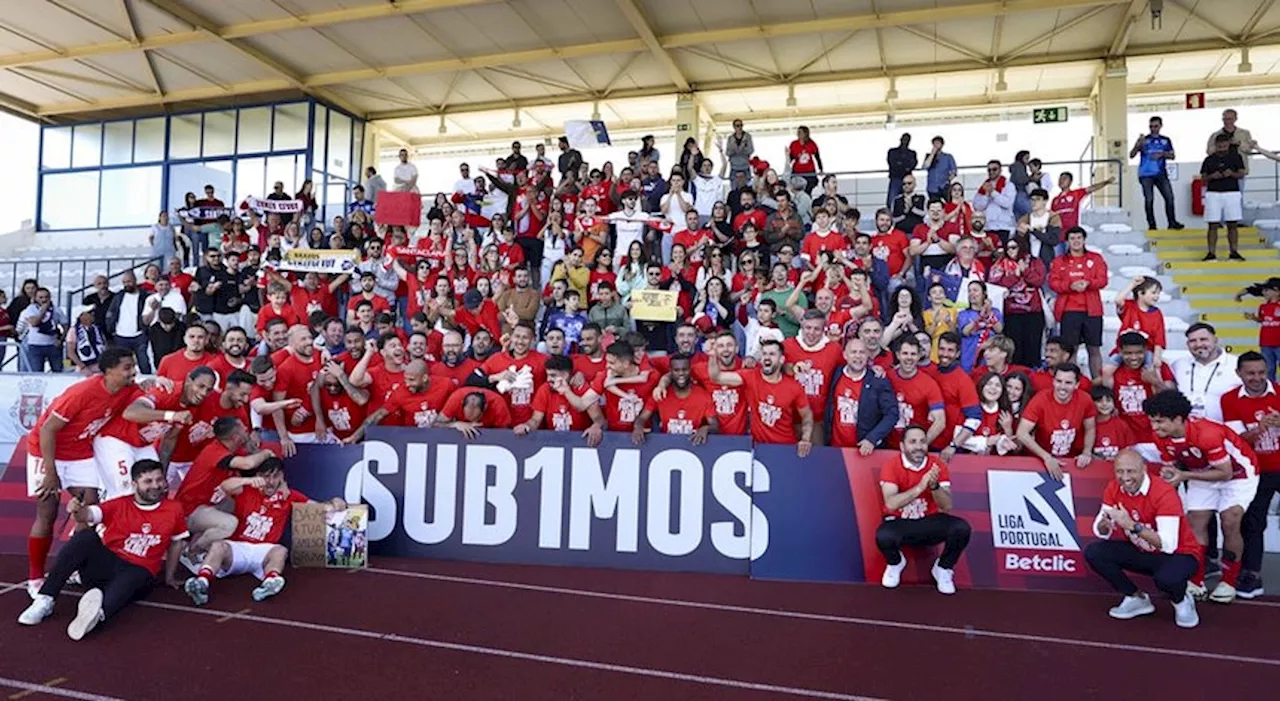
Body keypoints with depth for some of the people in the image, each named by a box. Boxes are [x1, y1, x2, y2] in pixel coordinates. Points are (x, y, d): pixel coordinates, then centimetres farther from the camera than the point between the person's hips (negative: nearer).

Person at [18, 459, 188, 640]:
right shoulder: (119, 505, 4)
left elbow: (176, 543, 15)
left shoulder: (173, 510, 5)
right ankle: (44, 600, -29)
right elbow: (90, 514, -14)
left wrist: (169, 577, 21)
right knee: (86, 536, -27)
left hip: (138, 571, -1)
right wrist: (78, 512, -39)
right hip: (104, 563, 2)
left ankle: (99, 612, -70)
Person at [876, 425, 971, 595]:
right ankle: (895, 562, 5)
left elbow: (947, 506, -12)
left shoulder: (938, 466, -6)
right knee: (883, 536, -35)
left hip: (929, 522, 3)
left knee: (962, 528, -25)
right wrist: (920, 487, -37)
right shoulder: (891, 466, -14)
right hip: (900, 523, -2)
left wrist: (934, 486, -32)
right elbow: (891, 504, -27)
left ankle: (943, 568, 5)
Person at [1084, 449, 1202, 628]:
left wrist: (1132, 525, -43)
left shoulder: (1164, 493, -26)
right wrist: (1104, 525, -31)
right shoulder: (1113, 489, -9)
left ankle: (1181, 601, 2)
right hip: (1141, 551, 6)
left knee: (1166, 579, -38)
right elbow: (1101, 532, -7)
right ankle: (1138, 598, 7)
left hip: (1178, 554, -6)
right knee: (1093, 552, -15)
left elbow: (1168, 545, -34)